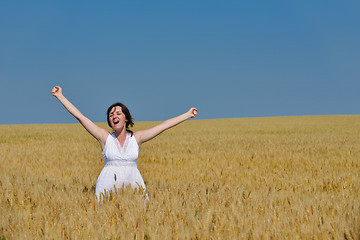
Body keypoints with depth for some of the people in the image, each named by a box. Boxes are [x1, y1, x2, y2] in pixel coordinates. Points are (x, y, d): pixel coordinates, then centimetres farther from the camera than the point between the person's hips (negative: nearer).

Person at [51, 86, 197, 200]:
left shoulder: (136, 138, 7)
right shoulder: (105, 137, 4)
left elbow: (164, 125, 11)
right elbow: (79, 116, 4)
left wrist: (188, 115, 14)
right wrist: (60, 96, 5)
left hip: (133, 184, 1)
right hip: (108, 186, -1)